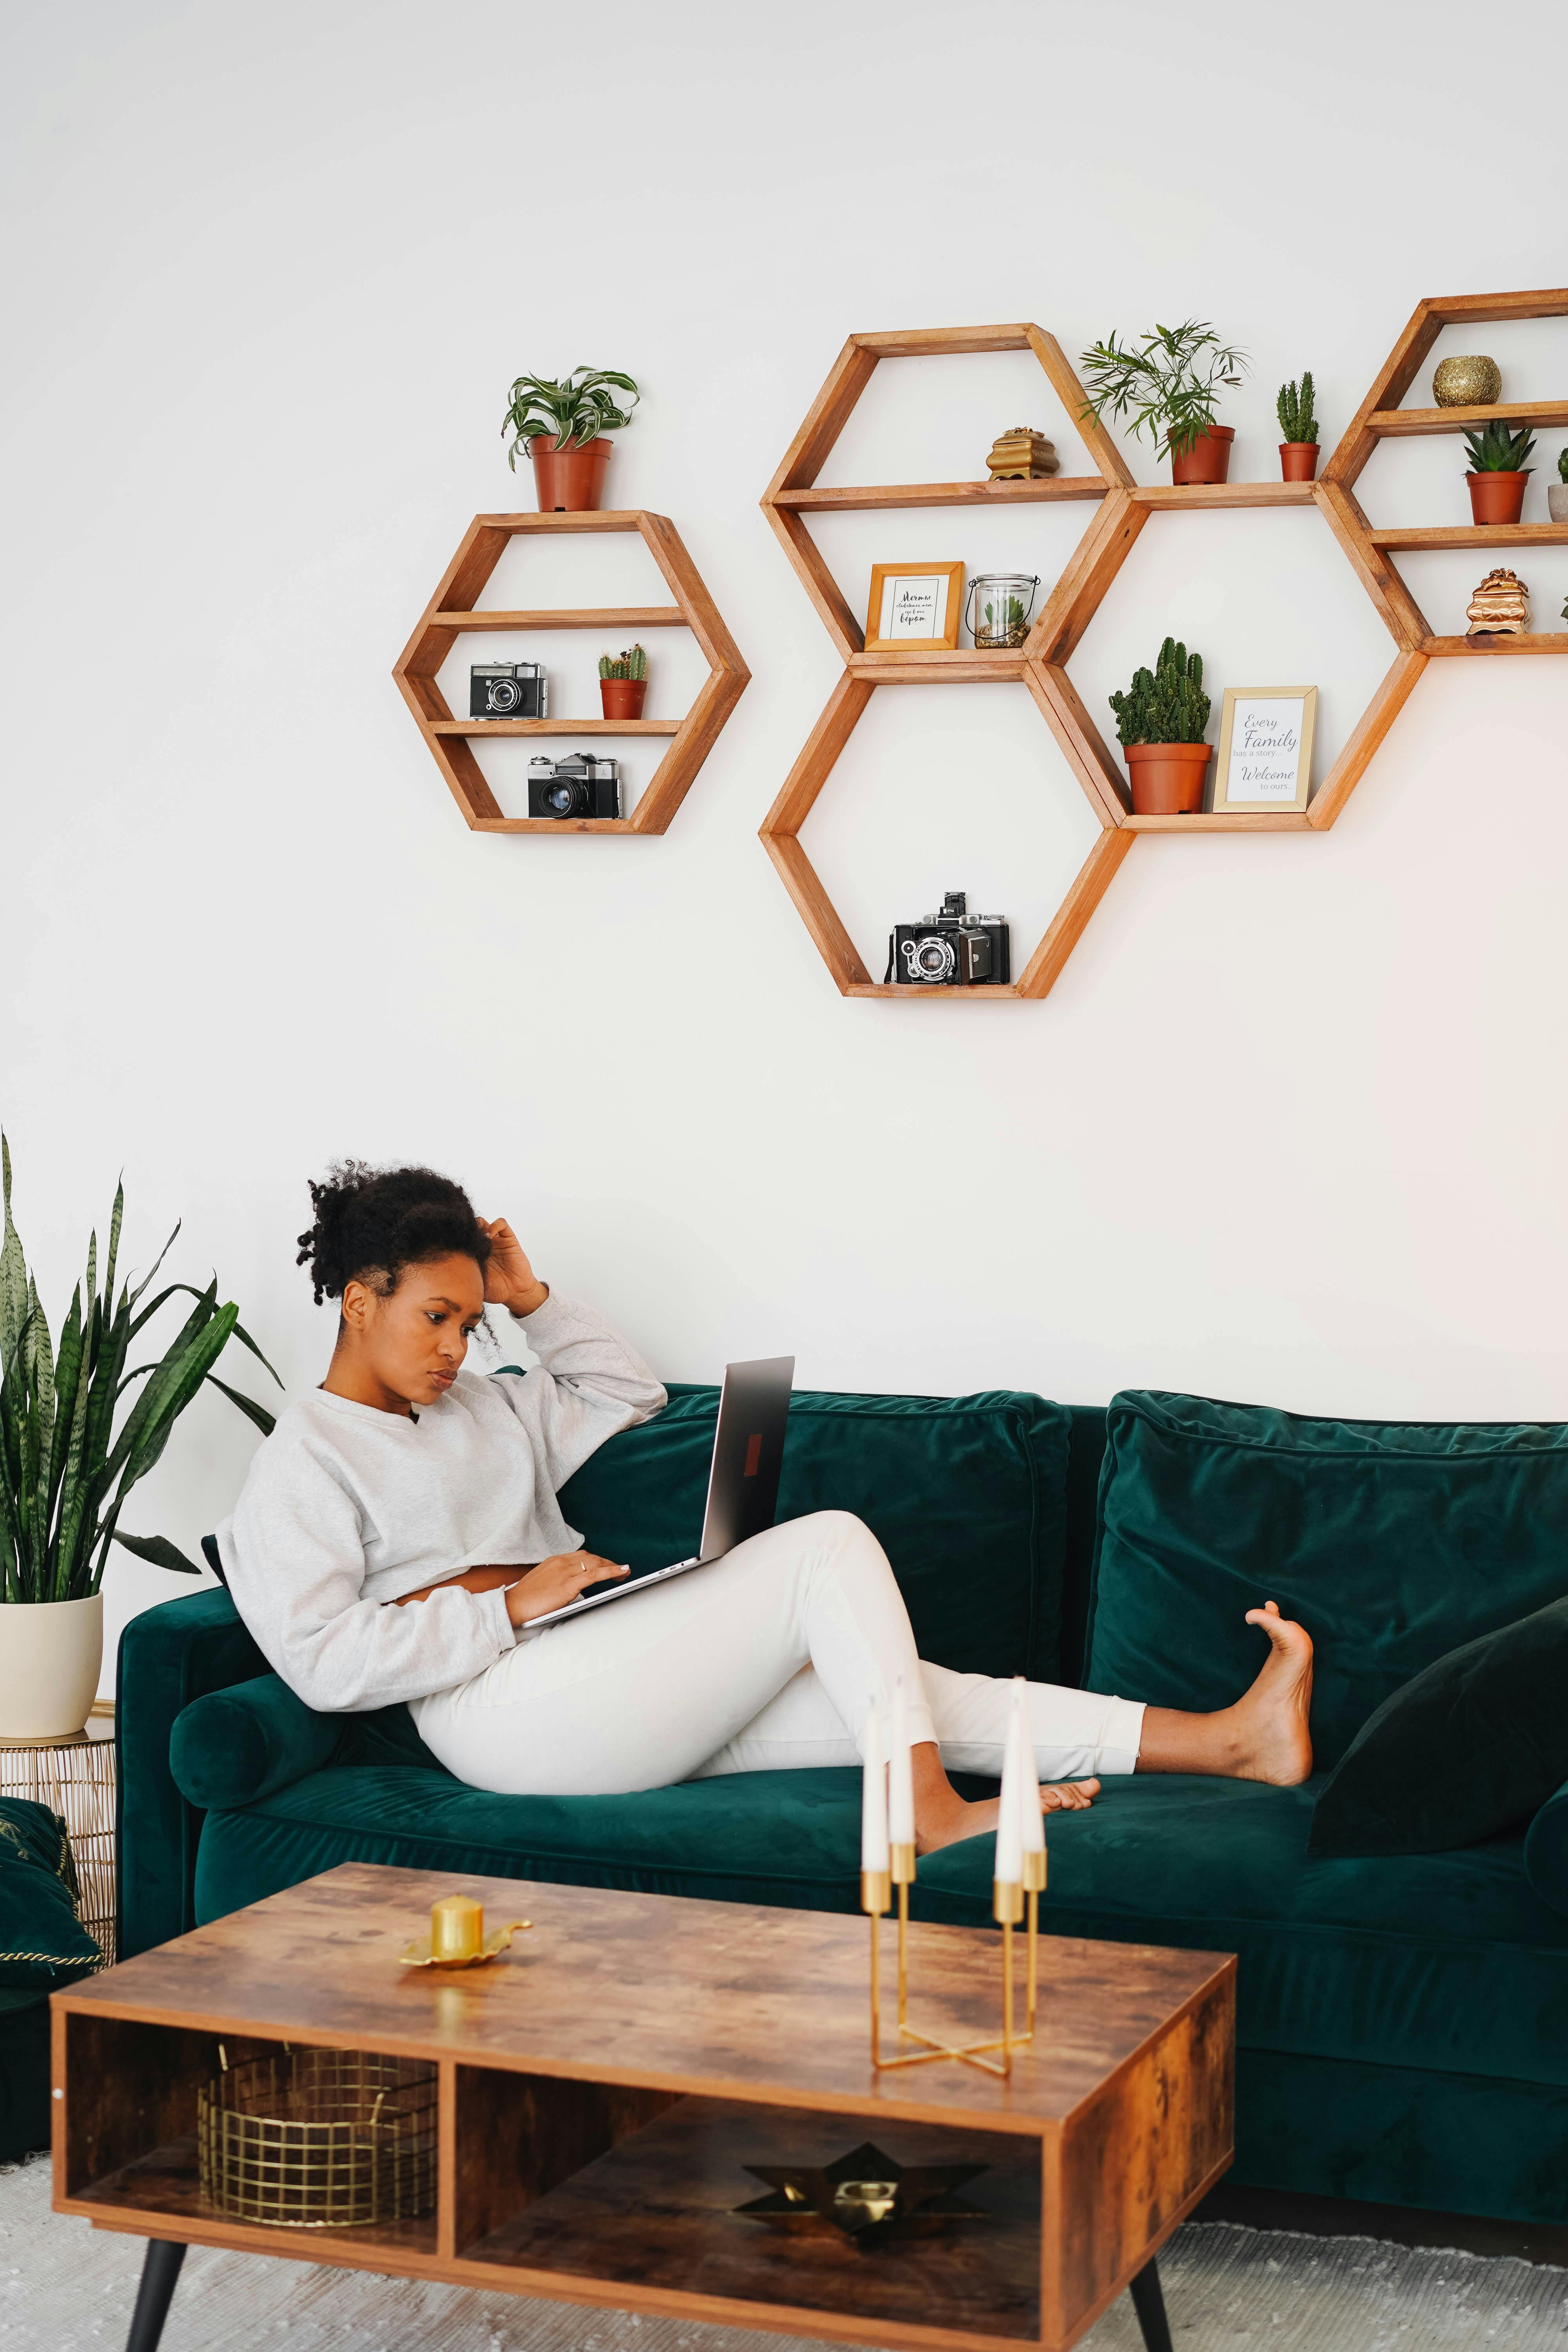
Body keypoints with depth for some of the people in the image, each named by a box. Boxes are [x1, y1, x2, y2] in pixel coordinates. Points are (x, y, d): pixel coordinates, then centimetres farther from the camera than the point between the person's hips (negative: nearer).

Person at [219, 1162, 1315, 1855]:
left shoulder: (484, 1407, 26)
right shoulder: (303, 1461, 1)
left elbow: (630, 1393, 36)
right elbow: (322, 1660, -13)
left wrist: (531, 1300, 22)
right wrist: (507, 1604, -14)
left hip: (609, 1697, 8)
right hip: (506, 1709, -8)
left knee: (890, 1683, -6)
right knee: (829, 1544, -16)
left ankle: (1223, 1739, -11)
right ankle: (933, 1811, -19)